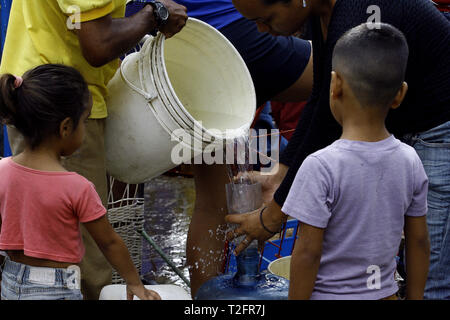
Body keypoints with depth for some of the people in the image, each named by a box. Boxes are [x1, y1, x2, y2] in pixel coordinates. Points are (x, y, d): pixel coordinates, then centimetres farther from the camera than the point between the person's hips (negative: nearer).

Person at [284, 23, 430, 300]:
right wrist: (415, 297, 16)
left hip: (328, 294, -4)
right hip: (385, 293, 5)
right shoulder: (410, 160, -5)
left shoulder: (321, 167, -20)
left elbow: (307, 252, -16)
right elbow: (419, 241, 3)